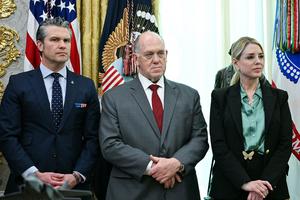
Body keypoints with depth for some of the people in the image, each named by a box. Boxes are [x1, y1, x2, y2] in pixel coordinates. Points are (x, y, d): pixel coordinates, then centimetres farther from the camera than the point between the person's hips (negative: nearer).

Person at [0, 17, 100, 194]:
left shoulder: (86, 86, 5)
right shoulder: (18, 83, 0)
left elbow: (93, 137, 2)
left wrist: (77, 176, -10)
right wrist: (34, 174, -13)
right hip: (28, 184, -1)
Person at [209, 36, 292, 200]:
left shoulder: (279, 97, 3)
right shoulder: (220, 97, -1)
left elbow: (285, 144, -2)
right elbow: (218, 145, -8)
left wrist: (265, 182, -14)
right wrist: (245, 182, -17)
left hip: (270, 186, 1)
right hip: (230, 186, -1)